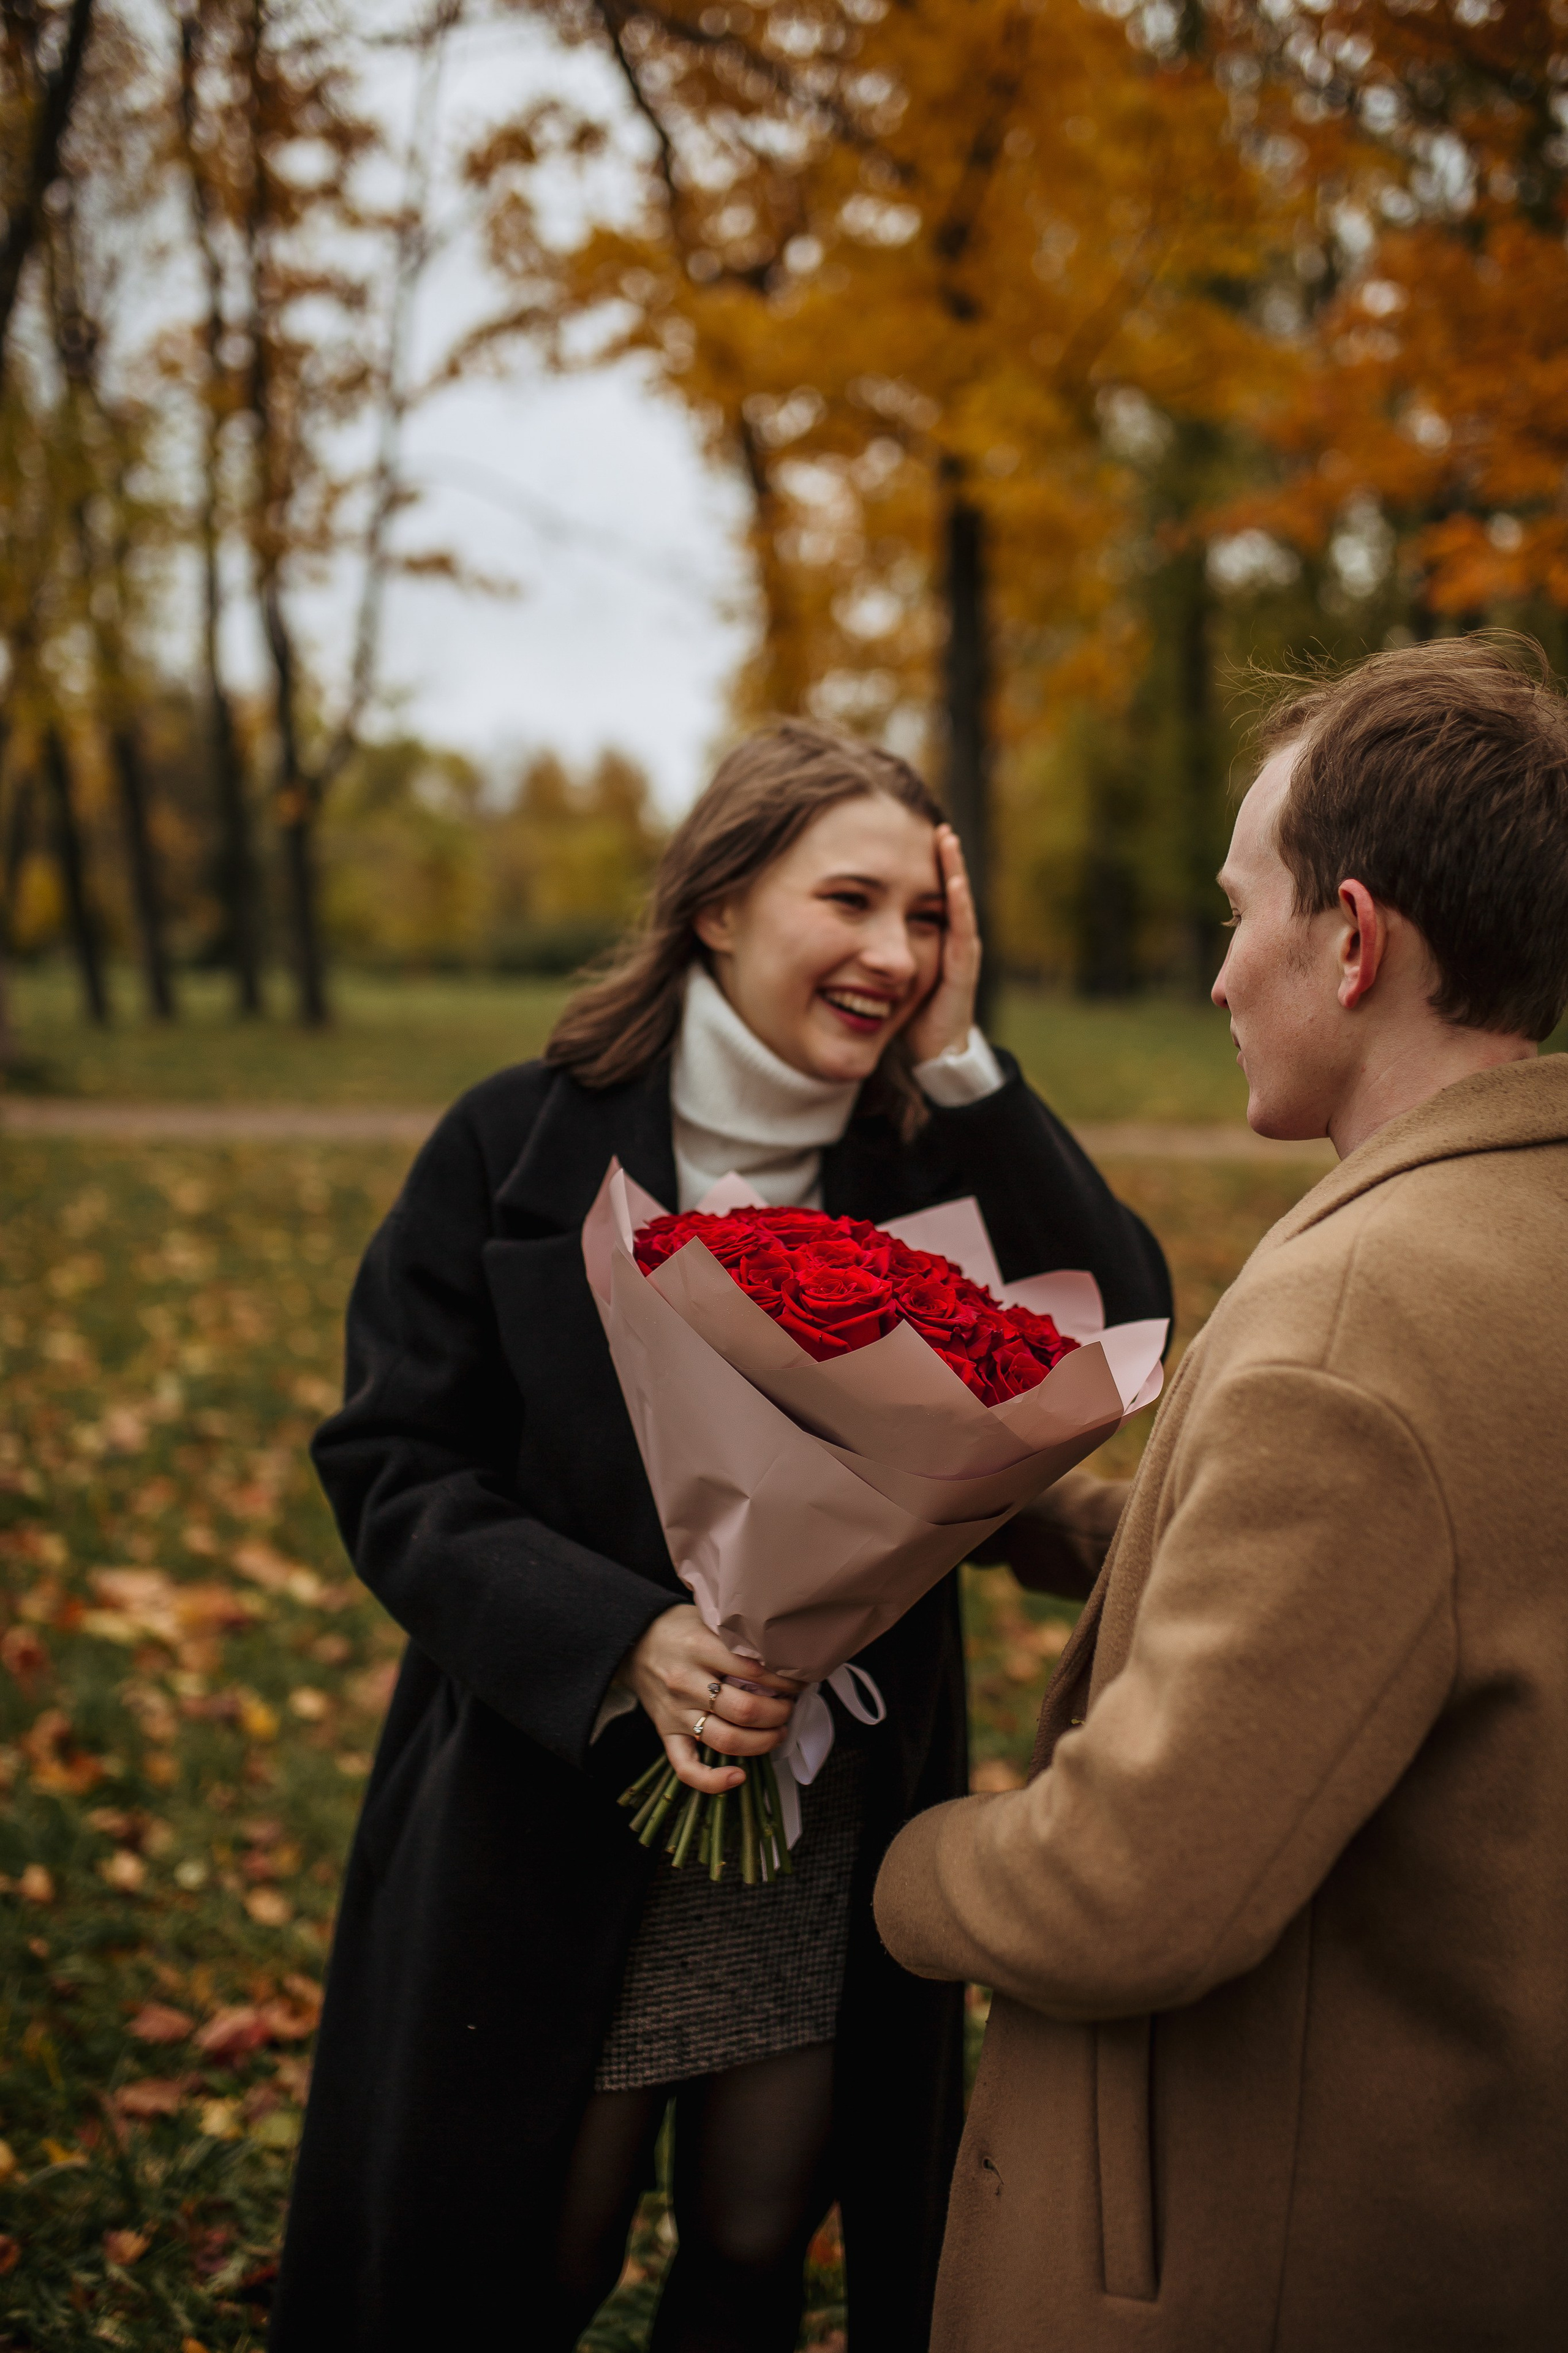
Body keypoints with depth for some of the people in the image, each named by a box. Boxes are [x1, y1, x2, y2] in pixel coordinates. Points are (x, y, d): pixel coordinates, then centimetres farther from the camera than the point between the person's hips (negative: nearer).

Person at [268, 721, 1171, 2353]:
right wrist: (626, 1640, -27)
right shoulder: (522, 1144, -10)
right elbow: (391, 1469, -12)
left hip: (834, 1836, 3)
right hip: (551, 1830, -2)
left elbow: (1126, 1332, -15)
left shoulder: (925, 1161, -1)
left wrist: (958, 1068, -18)